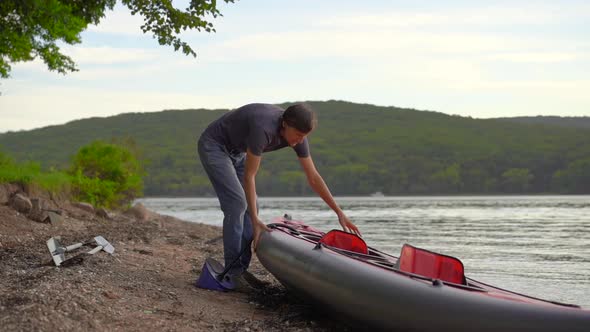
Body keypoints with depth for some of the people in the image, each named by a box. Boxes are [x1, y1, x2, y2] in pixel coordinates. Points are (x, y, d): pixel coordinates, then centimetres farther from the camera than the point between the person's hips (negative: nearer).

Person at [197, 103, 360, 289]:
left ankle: (241, 269, 6)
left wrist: (339, 212, -6)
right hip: (213, 146, -8)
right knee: (237, 203, -18)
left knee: (250, 204, 1)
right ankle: (233, 273, -13)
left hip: (236, 151, 8)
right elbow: (249, 176, -32)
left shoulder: (297, 134, -13)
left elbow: (313, 178, -5)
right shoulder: (264, 128, -37)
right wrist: (255, 221, -33)